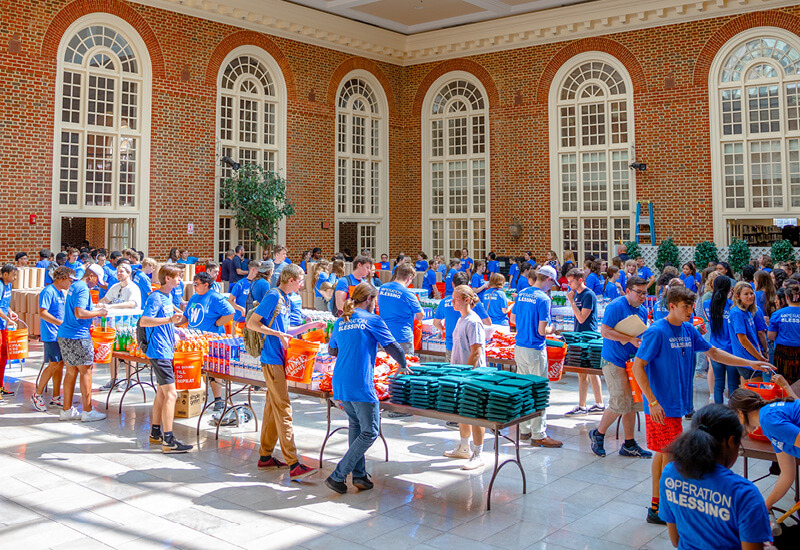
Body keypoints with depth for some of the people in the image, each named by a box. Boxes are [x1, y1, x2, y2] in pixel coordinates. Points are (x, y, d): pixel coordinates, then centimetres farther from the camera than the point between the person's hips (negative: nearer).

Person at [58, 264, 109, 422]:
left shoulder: (74, 286, 17)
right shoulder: (83, 289, -15)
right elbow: (79, 313, -24)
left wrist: (94, 309, 20)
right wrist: (98, 313, -12)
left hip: (65, 335, 10)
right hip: (78, 337, -10)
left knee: (71, 371, 13)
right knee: (86, 371, -1)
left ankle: (66, 410, 18)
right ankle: (87, 411, 4)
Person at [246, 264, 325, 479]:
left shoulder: (285, 299, 16)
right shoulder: (273, 296, -12)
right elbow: (251, 323, -14)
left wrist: (311, 325, 23)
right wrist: (278, 334, -20)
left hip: (279, 359, 10)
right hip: (272, 359, -10)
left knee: (273, 407, 13)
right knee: (283, 409, -11)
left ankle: (265, 457, 21)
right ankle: (293, 465, -12)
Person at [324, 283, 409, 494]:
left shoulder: (340, 322, 14)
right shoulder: (372, 320, -4)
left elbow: (332, 350, 26)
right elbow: (393, 348, -1)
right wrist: (403, 366, 16)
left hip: (339, 383, 7)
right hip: (360, 385, -7)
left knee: (355, 424, 21)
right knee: (370, 432, 3)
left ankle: (359, 475, 21)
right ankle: (338, 476, -1)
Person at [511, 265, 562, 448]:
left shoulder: (521, 294, 7)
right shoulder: (543, 299, -16)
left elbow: (513, 319, 16)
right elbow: (542, 331, -17)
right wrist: (550, 330, 3)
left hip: (519, 347, 8)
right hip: (535, 350, -8)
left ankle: (524, 429, 25)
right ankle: (538, 435, 4)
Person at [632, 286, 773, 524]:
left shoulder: (689, 330, 8)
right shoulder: (657, 332, -16)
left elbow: (713, 352, 19)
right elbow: (638, 366, -18)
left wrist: (749, 363, 14)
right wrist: (652, 402, -21)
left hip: (677, 404, 7)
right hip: (661, 406, -7)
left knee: (663, 454, 14)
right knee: (668, 455, -3)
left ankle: (658, 505, 25)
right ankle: (657, 509, 8)